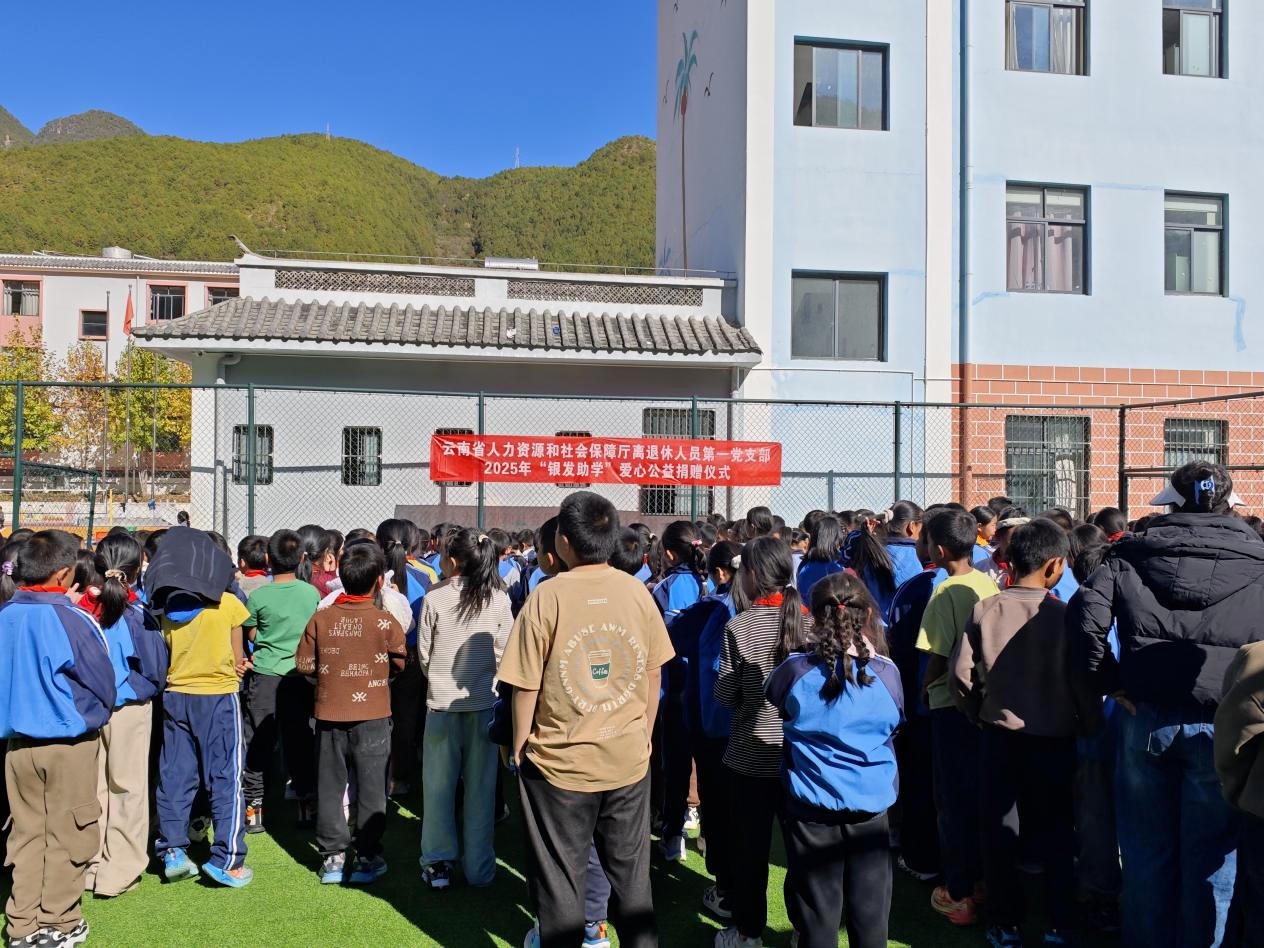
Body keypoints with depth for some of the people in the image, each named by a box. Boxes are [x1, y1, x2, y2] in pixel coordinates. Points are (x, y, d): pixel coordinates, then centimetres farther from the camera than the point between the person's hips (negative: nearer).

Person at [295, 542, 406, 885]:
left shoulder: (320, 619, -5)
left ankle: (332, 857, 19)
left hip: (329, 715, 2)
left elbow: (304, 663, -1)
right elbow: (400, 663, -1)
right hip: (372, 715, -2)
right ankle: (367, 858, 15)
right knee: (370, 788, 9)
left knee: (330, 786, 14)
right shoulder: (386, 622, -12)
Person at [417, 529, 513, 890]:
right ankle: (479, 867, 19)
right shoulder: (498, 599, -7)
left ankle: (438, 863, 18)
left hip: (442, 701, -1)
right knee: (481, 786, 11)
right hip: (484, 701, 1)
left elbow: (423, 653, -1)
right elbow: (504, 651, -1)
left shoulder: (434, 598, -10)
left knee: (438, 785, 12)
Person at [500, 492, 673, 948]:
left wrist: (519, 745, 3)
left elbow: (526, 685, -12)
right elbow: (654, 674, 3)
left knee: (560, 880, 13)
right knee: (631, 874, 18)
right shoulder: (637, 592, -5)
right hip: (629, 758, 3)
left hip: (561, 761, -3)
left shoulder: (547, 596, -15)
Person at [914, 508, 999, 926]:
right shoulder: (989, 583, 0)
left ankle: (959, 895, 14)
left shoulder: (946, 592, -18)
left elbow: (938, 656, -17)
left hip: (952, 704, -6)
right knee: (981, 793, 18)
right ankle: (982, 876, 31)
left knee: (954, 798, 5)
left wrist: (925, 686, 0)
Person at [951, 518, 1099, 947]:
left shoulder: (984, 611, -9)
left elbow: (960, 675, -9)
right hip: (1053, 740, -1)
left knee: (998, 835, 14)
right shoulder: (1064, 616, -14)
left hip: (997, 737, 1)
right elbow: (1083, 683, -12)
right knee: (1056, 839, 16)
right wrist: (1090, 728, 6)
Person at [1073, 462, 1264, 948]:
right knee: (1209, 858, 12)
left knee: (1147, 851, 15)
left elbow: (1086, 616, -10)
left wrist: (1111, 682, 0)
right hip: (1220, 725, -1)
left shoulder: (1132, 552, 1)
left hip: (1146, 718, 1)